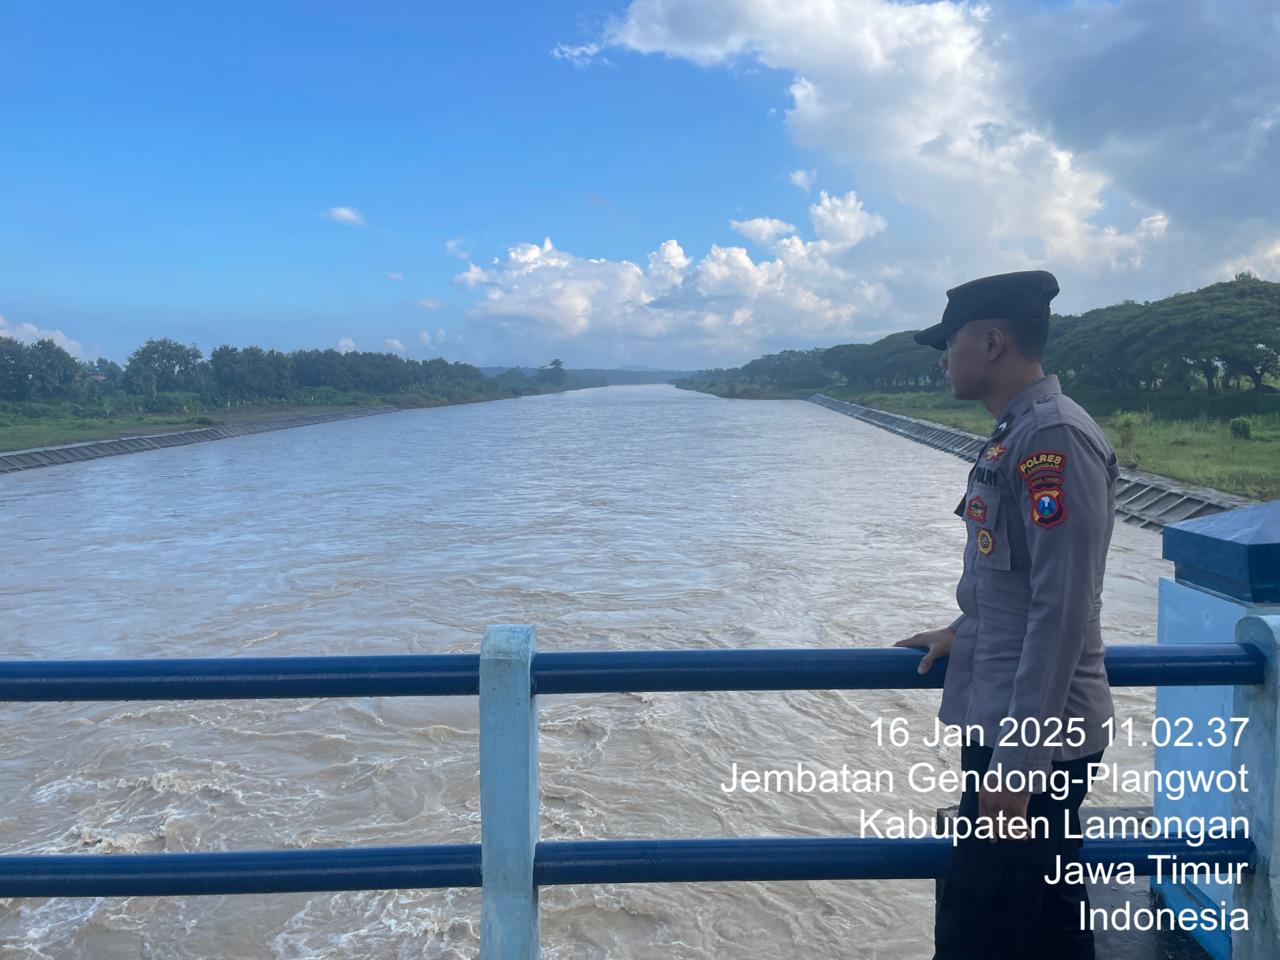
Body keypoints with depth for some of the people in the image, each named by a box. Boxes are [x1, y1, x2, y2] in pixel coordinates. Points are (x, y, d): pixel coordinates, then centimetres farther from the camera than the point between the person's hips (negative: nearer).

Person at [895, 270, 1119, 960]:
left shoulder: (1053, 437, -19)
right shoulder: (1019, 433, 11)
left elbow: (1064, 609, -23)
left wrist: (1018, 758, -22)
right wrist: (964, 634, 24)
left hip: (1033, 737, -10)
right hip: (1007, 721, 10)